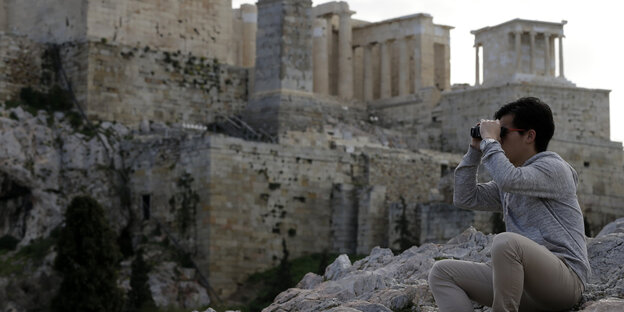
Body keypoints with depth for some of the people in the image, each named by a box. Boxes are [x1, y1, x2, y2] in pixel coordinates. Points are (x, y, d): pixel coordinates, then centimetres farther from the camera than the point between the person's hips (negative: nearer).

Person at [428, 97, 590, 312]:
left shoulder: (553, 167, -3)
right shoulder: (509, 182, 24)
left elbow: (508, 180, -22)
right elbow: (465, 199, 22)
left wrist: (490, 140, -9)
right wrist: (475, 149, 18)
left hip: (565, 277, -8)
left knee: (505, 241, -37)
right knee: (441, 272, -2)